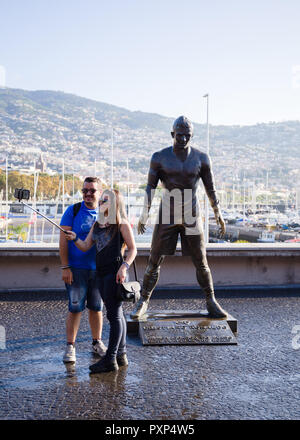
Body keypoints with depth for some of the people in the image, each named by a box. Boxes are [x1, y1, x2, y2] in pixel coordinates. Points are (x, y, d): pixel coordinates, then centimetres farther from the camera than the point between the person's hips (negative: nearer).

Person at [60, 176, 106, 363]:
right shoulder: (73, 211, -2)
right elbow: (63, 240, -5)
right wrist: (65, 267, -12)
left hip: (99, 269, 3)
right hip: (77, 269, -3)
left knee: (97, 308, 11)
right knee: (76, 308, -4)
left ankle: (97, 343, 25)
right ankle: (70, 347, 7)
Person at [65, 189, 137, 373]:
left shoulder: (122, 224, -4)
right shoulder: (97, 224, 16)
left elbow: (133, 249, -5)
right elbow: (85, 247, 12)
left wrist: (124, 267, -19)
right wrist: (74, 238, -7)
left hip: (115, 273, -8)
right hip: (102, 273, 8)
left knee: (114, 315, -6)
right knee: (116, 314, 14)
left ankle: (110, 359, -4)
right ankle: (121, 355, 22)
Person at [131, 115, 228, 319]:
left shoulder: (201, 158, -3)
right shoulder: (160, 157, -5)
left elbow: (211, 189, 5)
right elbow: (150, 188, 0)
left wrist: (219, 215, 8)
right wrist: (144, 216, -4)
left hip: (192, 217, 1)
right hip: (167, 216, 0)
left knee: (201, 262, 4)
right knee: (154, 261, 1)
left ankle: (211, 301, 19)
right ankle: (144, 301, 14)